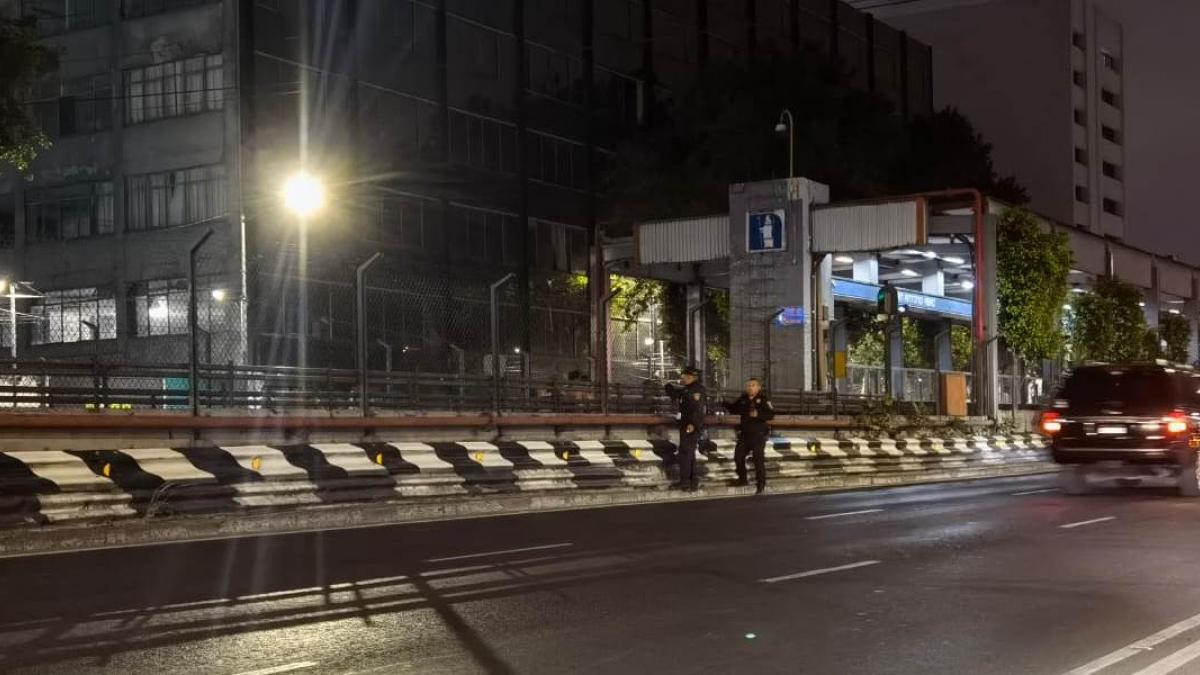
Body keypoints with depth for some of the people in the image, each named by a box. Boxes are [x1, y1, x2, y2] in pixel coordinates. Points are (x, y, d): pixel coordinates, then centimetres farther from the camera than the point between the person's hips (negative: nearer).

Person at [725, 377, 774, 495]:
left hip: (759, 435, -6)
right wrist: (725, 404, 3)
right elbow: (734, 409, 21)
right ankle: (742, 479, 30)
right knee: (738, 456, 11)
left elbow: (771, 414, -20)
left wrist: (758, 414, -34)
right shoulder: (743, 399, 8)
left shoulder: (763, 399, -10)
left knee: (758, 459, -7)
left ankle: (761, 485, 1)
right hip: (744, 434, 6)